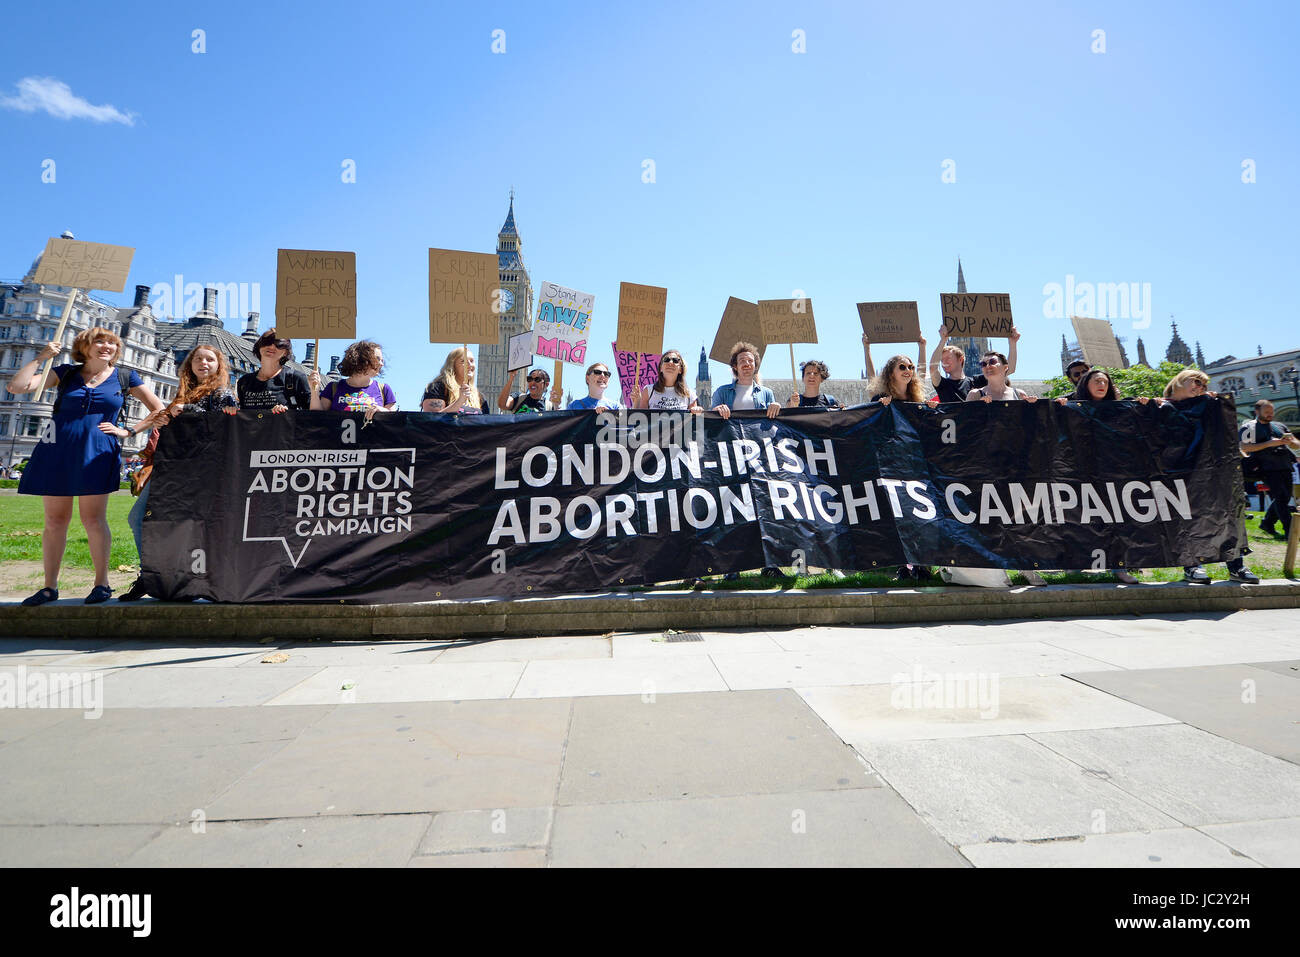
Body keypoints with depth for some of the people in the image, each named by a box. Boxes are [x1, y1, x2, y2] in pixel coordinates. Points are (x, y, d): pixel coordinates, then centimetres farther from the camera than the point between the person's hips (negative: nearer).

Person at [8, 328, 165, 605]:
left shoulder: (125, 378, 8)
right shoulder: (66, 373, 11)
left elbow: (159, 410, 7)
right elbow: (17, 386, 4)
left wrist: (128, 431, -1)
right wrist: (41, 357, 3)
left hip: (98, 453, -2)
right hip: (57, 453, 2)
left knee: (93, 519, -4)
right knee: (54, 520, 5)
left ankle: (101, 583, 5)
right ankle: (50, 587, 13)